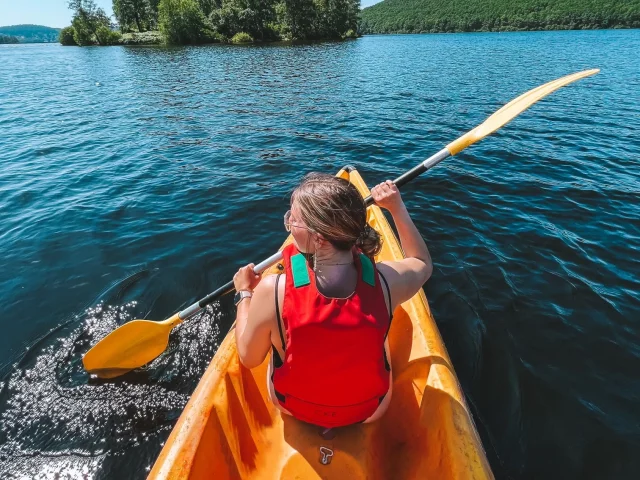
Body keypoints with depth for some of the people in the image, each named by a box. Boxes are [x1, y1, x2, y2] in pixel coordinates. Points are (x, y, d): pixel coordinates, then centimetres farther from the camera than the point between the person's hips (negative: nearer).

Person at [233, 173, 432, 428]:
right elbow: (423, 262, -5)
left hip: (291, 407, 0)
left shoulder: (272, 290, -35)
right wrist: (398, 207, 1)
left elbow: (249, 358, -15)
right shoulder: (385, 281, -30)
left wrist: (244, 293, -3)